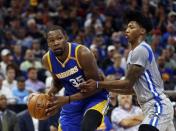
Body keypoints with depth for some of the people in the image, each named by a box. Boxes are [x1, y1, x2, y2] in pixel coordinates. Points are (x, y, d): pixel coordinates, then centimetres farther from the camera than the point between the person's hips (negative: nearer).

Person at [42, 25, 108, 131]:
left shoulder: (82, 54, -28)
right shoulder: (47, 59, -10)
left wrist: (67, 100, -29)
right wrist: (49, 96, -11)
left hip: (95, 96, -5)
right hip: (72, 99, 6)